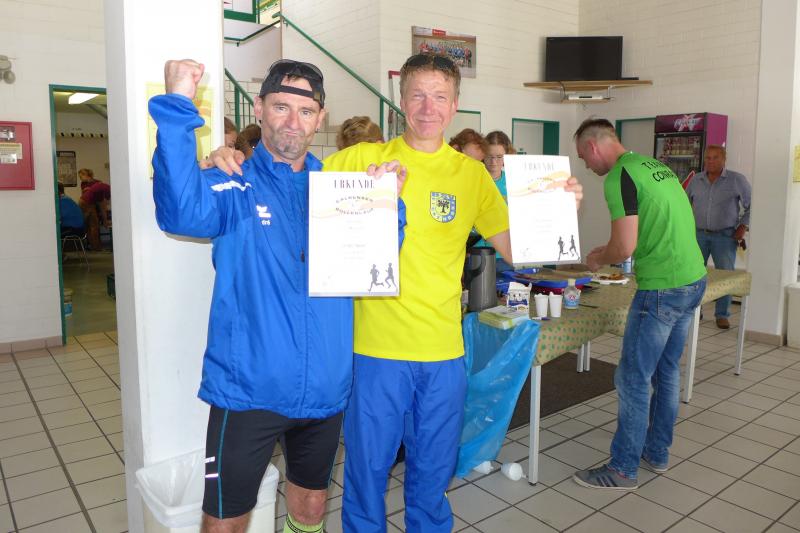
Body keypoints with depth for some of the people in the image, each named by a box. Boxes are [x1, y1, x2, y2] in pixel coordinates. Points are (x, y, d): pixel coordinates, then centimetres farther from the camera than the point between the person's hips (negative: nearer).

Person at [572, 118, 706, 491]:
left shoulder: (619, 177, -14)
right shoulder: (655, 165, 14)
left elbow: (625, 247, -19)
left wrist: (598, 259, 1)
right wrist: (610, 251, 21)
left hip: (663, 289, -10)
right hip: (694, 278, 10)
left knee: (633, 380, 0)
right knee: (666, 371, 19)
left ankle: (623, 469, 12)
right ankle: (657, 452, 33)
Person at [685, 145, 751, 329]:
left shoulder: (737, 180, -3)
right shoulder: (696, 180, 6)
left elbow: (751, 205, 2)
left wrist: (743, 226, -4)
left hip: (725, 236, -3)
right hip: (698, 234, 3)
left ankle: (722, 315, 11)